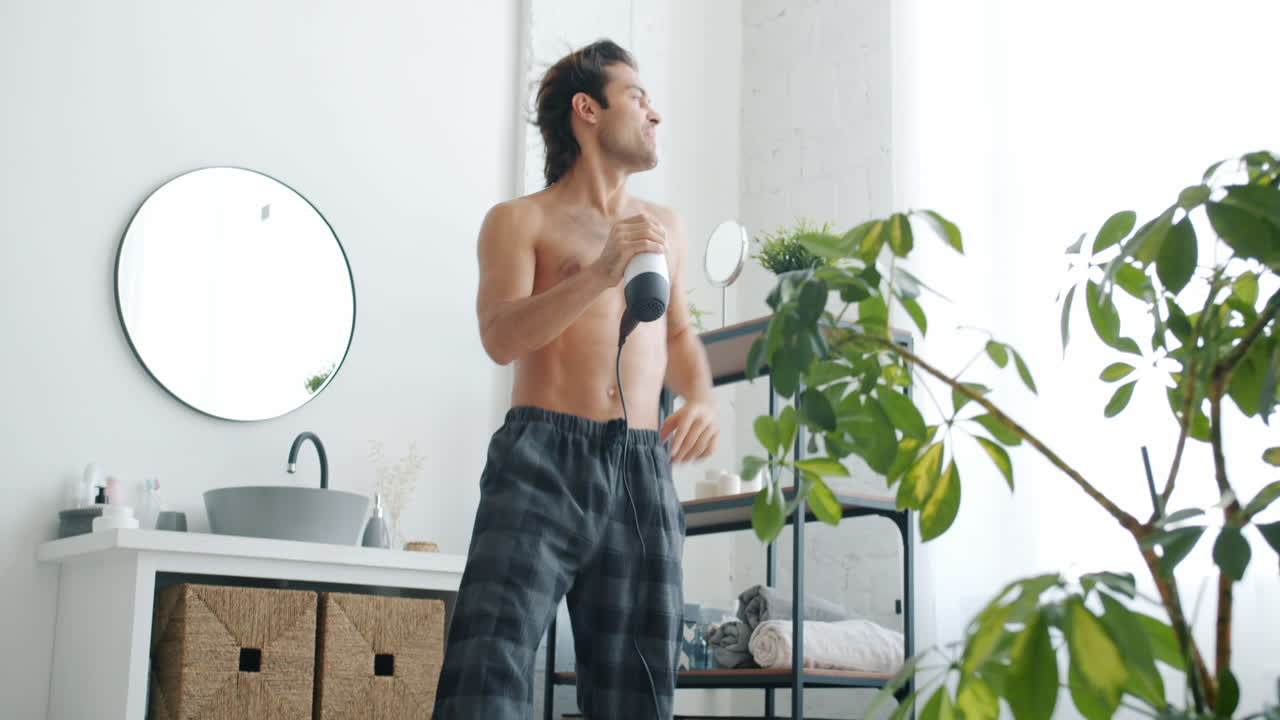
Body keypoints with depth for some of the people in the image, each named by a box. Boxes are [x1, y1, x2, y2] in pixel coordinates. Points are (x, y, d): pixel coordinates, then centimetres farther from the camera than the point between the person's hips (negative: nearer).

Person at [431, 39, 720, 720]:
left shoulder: (666, 229, 24)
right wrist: (598, 274, -18)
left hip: (642, 470, 5)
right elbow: (500, 337, -7)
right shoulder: (520, 221, 8)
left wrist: (702, 397, 13)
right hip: (544, 456, -4)